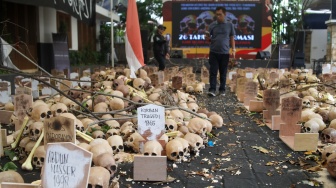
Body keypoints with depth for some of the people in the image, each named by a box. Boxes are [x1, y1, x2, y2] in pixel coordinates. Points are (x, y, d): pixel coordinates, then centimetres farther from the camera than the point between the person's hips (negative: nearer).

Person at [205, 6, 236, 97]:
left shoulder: (230, 25, 4)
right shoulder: (212, 25, 4)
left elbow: (232, 38, 9)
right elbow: (208, 38, 8)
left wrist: (233, 50, -1)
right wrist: (207, 38, -16)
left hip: (225, 53, 0)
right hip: (214, 52, 0)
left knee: (223, 73, 7)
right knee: (213, 72, -3)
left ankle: (222, 90, 16)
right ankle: (212, 90, -3)